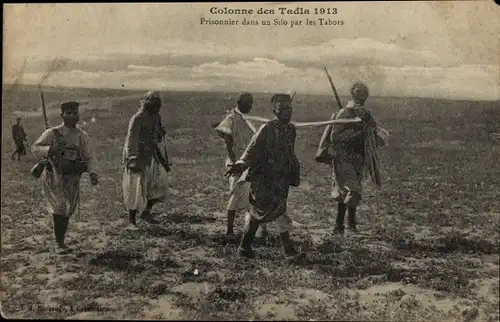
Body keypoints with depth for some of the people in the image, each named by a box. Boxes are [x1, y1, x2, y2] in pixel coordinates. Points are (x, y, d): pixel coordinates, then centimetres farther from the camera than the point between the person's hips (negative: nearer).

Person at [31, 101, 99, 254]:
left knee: (67, 211, 13)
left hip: (72, 179, 4)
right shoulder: (52, 133, -8)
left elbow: (89, 157, 1)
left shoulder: (83, 136, 2)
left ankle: (61, 242, 30)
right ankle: (59, 243, -1)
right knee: (60, 207, -15)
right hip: (54, 177, -4)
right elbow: (35, 148, -7)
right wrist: (50, 149, -27)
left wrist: (92, 172, -17)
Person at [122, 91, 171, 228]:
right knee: (136, 191, -2)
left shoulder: (156, 117, 10)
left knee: (159, 186, 5)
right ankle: (132, 221, 10)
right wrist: (133, 161, -25)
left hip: (152, 159, 7)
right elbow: (131, 141, -18)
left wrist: (165, 161, 18)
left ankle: (146, 212, 23)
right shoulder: (138, 118, -14)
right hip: (138, 160, -7)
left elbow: (160, 140, 18)